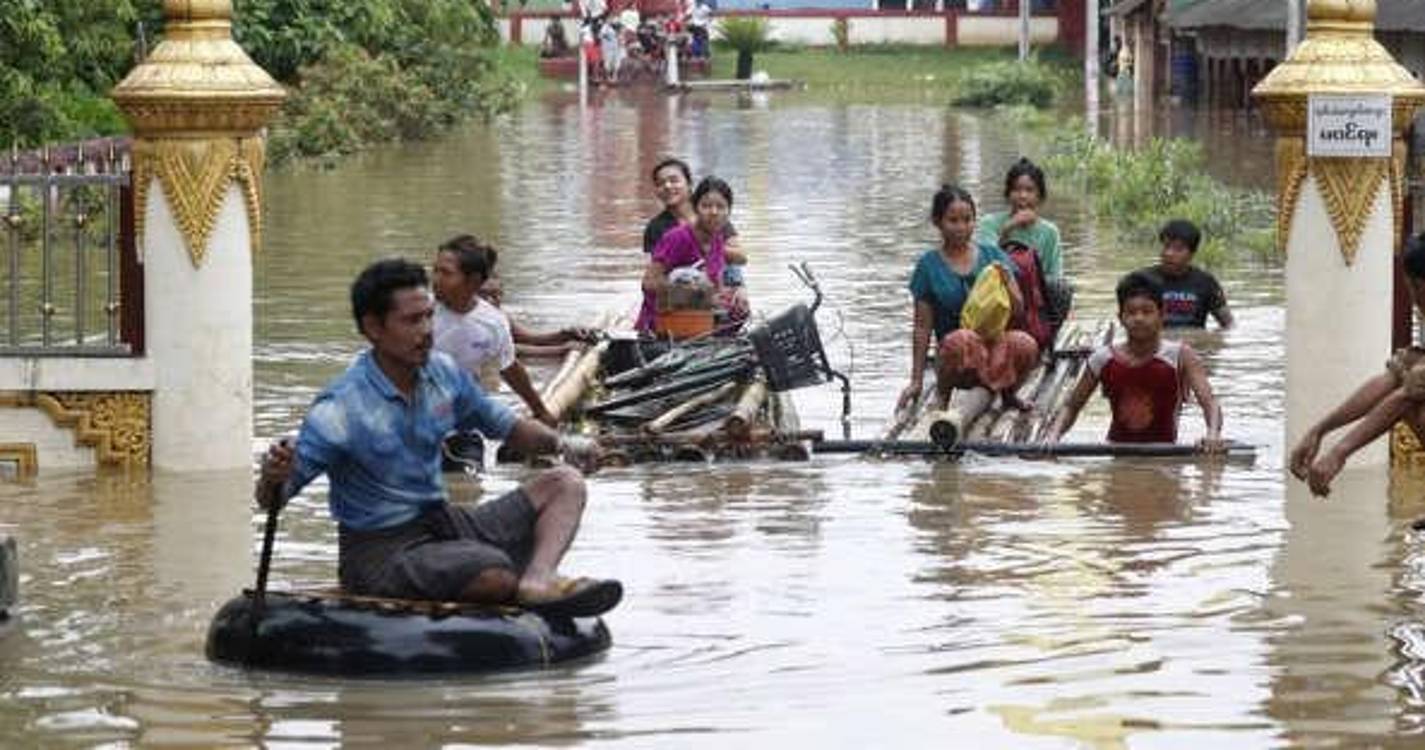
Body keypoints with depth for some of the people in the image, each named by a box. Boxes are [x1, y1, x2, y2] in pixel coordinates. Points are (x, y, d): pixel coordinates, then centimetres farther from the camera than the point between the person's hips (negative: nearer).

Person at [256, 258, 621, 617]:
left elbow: (501, 423, 18)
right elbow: (272, 501, -16)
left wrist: (561, 443, 0)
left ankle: (537, 579, -28)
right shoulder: (340, 410, -18)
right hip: (381, 552, -8)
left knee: (564, 484, -2)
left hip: (442, 522, 8)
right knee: (495, 574, -35)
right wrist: (273, 479, -40)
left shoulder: (443, 373, 2)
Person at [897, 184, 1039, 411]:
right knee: (961, 339, -39)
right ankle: (942, 394, -8)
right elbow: (922, 327, 4)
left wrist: (1007, 281, -11)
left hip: (997, 347, 2)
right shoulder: (929, 265, 4)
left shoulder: (992, 256, 10)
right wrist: (917, 380, 1)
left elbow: (1018, 310, 9)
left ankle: (1007, 392, 0)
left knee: (1026, 345, -34)